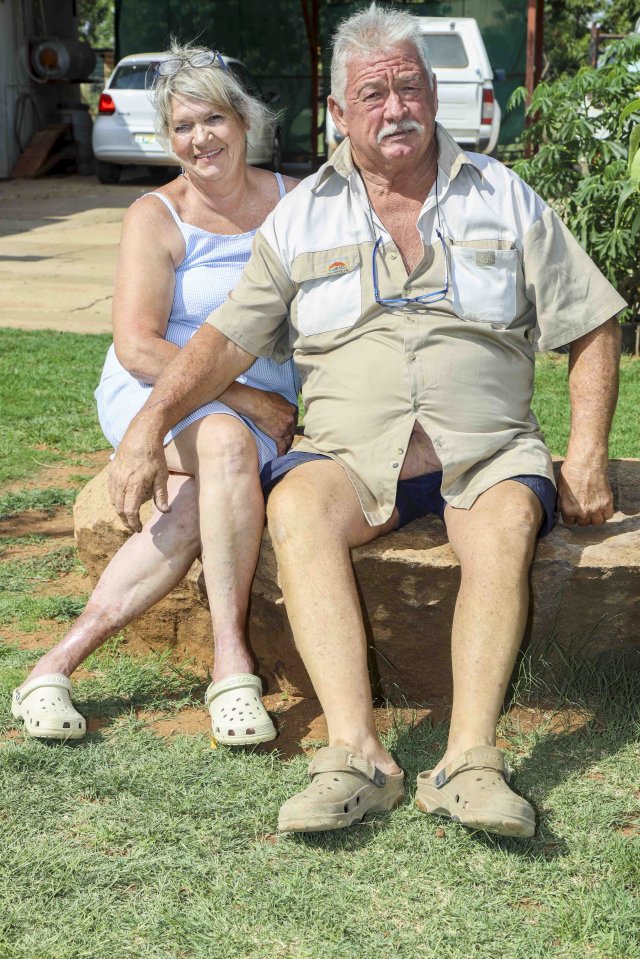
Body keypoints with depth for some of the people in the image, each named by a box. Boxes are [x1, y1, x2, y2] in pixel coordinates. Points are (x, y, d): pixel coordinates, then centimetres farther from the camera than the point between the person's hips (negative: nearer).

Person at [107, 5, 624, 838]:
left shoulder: (504, 198, 12)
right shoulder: (301, 217, 13)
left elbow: (593, 326, 12)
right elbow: (229, 337, 6)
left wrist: (587, 450, -1)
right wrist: (152, 423, -9)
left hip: (487, 448, 0)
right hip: (354, 453, 0)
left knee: (509, 519, -33)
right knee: (297, 503, -32)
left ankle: (470, 759, -40)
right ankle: (355, 755, -39)